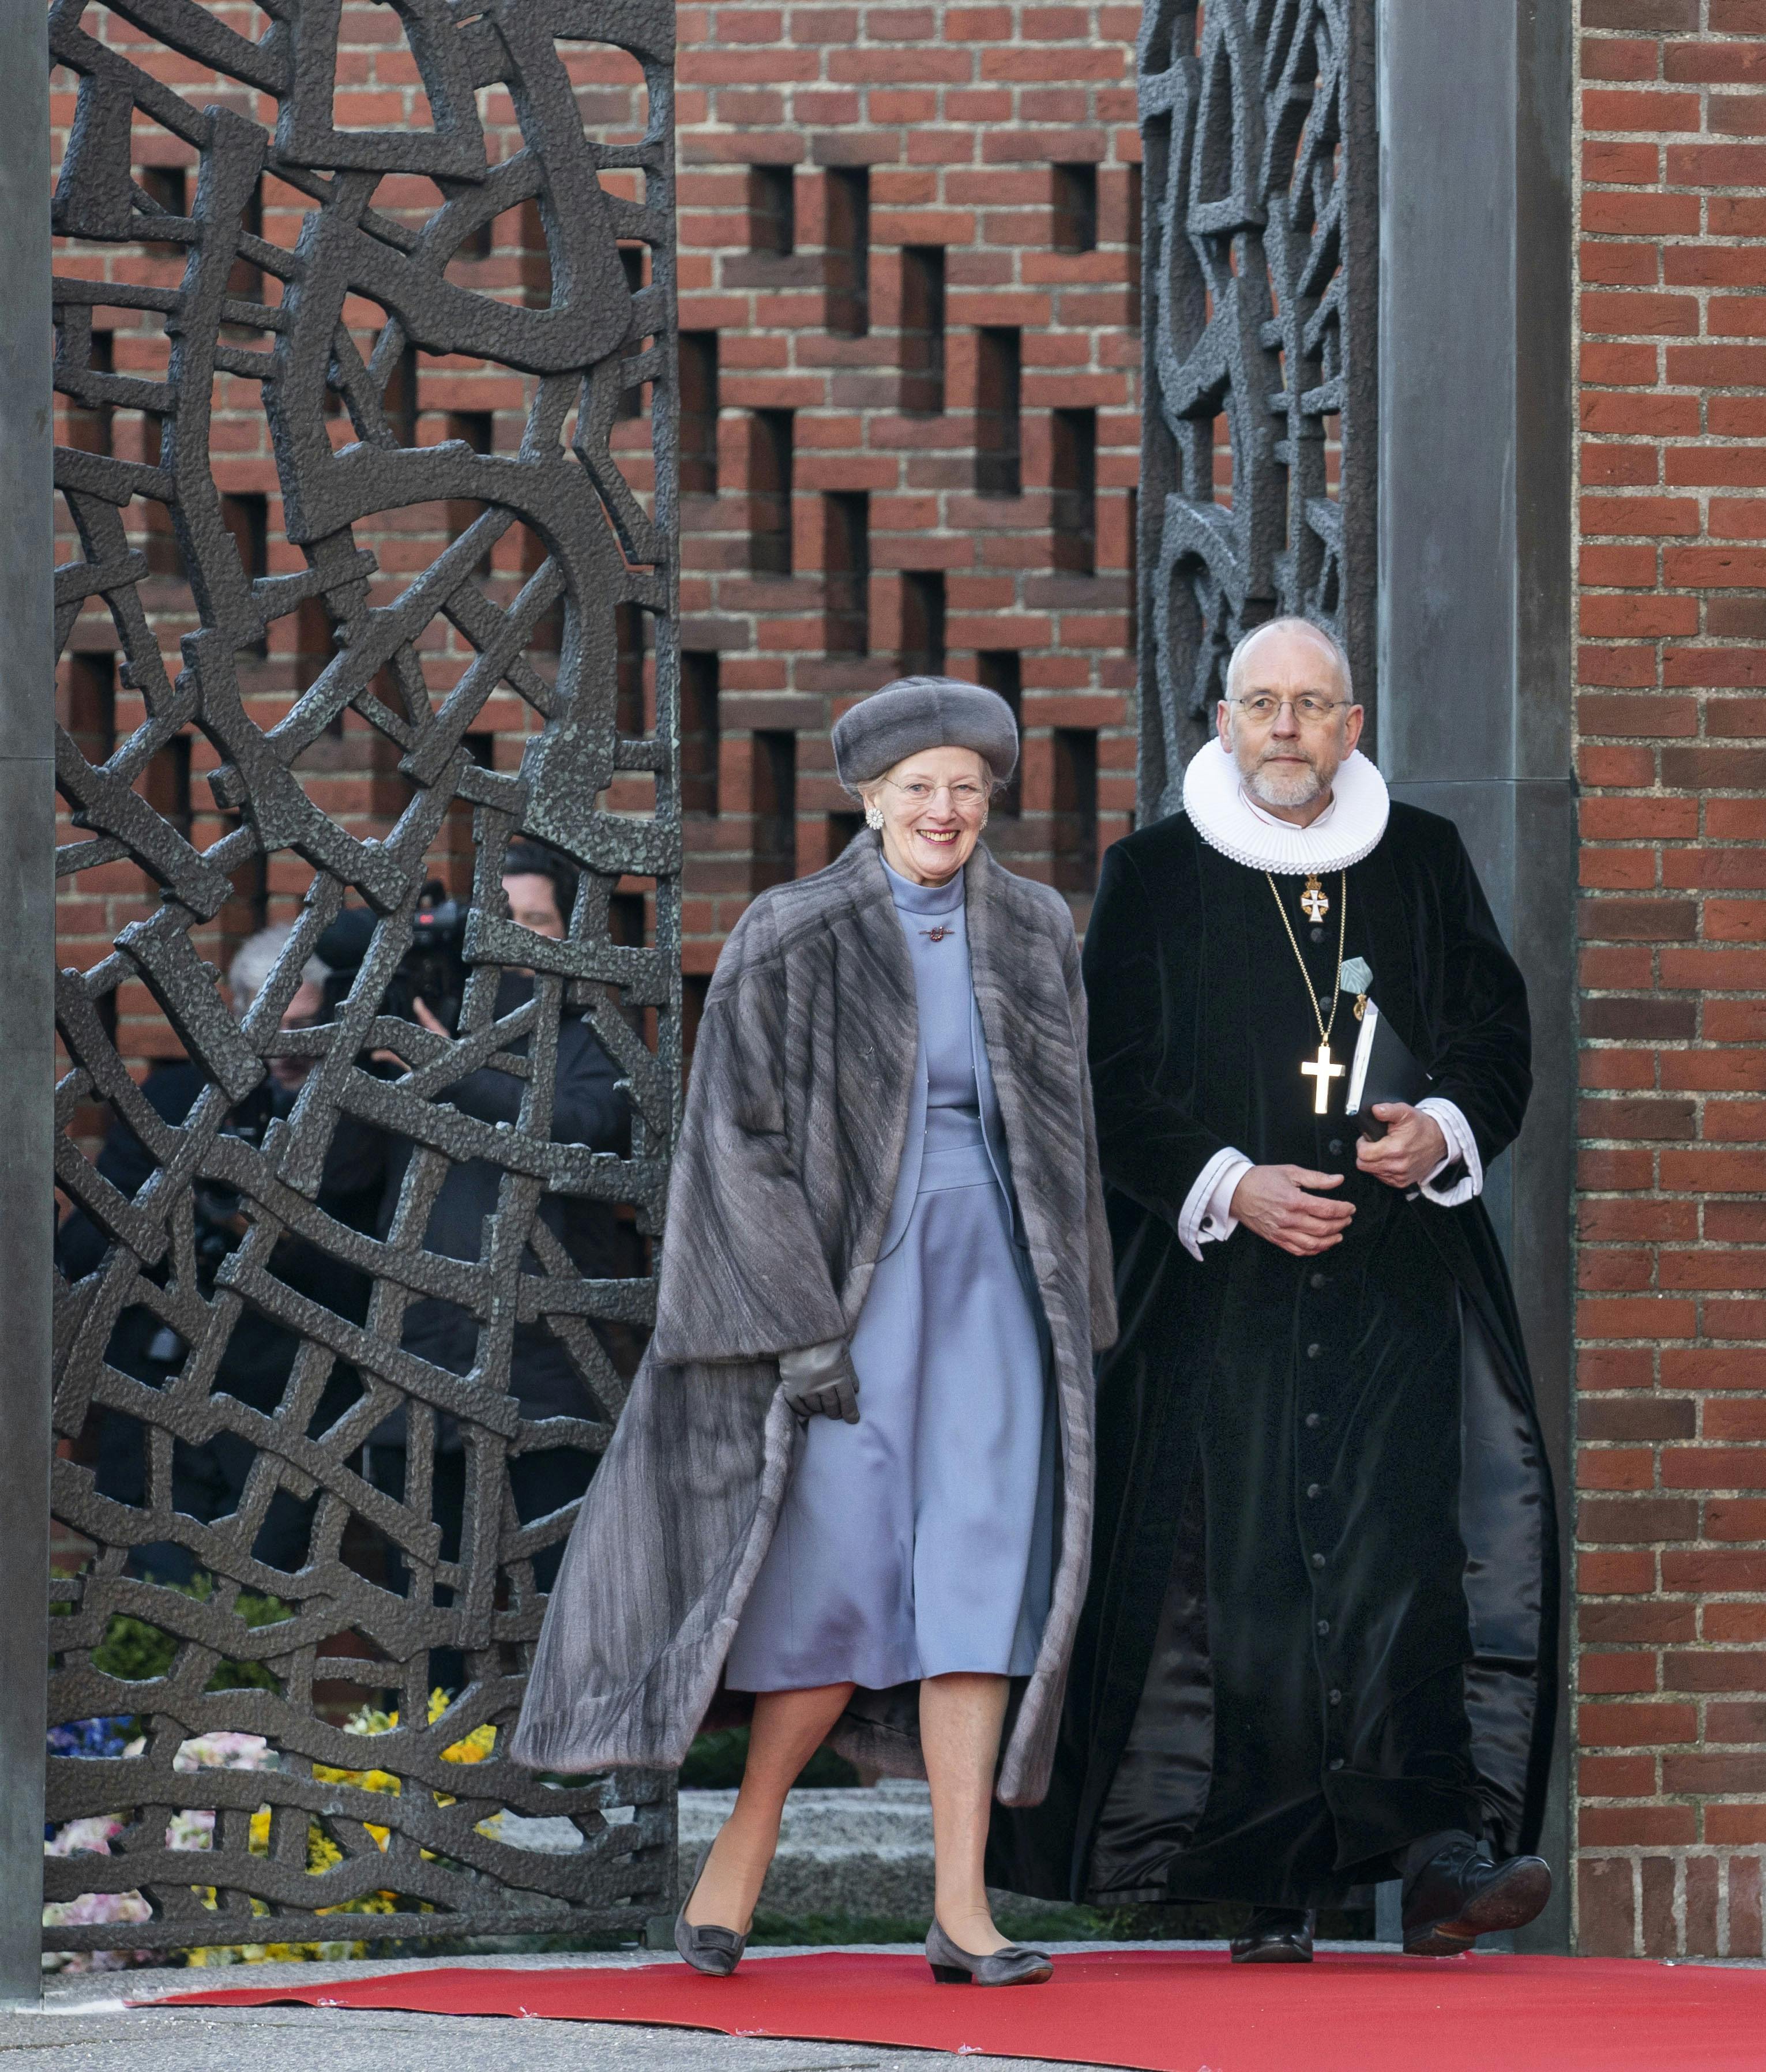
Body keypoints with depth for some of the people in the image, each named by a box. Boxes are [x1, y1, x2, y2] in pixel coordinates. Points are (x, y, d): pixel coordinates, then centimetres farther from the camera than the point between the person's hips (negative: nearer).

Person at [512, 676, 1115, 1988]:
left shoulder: (1036, 934, 6)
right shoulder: (792, 941, -6)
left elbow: (1064, 1130, 14)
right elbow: (743, 1137, -8)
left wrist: (1076, 1313, 12)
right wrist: (804, 1328, -14)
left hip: (993, 1289, 3)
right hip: (848, 1285, -3)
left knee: (980, 1574, -6)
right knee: (840, 1572, -3)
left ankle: (962, 1908, -8)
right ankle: (751, 1832, 22)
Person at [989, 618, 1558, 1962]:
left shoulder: (1425, 866, 13)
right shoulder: (1155, 880, 6)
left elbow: (1498, 1038, 13)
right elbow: (1115, 1083, 3)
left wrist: (1443, 1133, -8)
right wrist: (1229, 1187, -12)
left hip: (1401, 1282, 1)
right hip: (1224, 1290, -1)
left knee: (1411, 1542, -15)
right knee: (1245, 1580, -4)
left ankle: (1441, 1847, -20)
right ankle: (1280, 1882, 1)